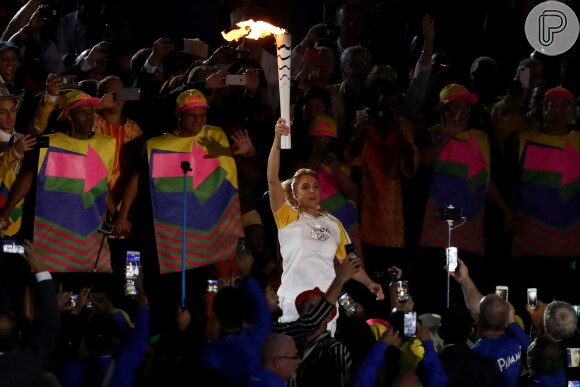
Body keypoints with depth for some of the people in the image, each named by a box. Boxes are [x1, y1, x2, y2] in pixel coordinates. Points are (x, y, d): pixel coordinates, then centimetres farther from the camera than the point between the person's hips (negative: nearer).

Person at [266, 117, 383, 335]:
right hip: (294, 303, -4)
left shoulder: (333, 224, 15)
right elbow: (272, 180, -8)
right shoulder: (287, 217, 3)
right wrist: (277, 140, -17)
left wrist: (369, 284, 3)